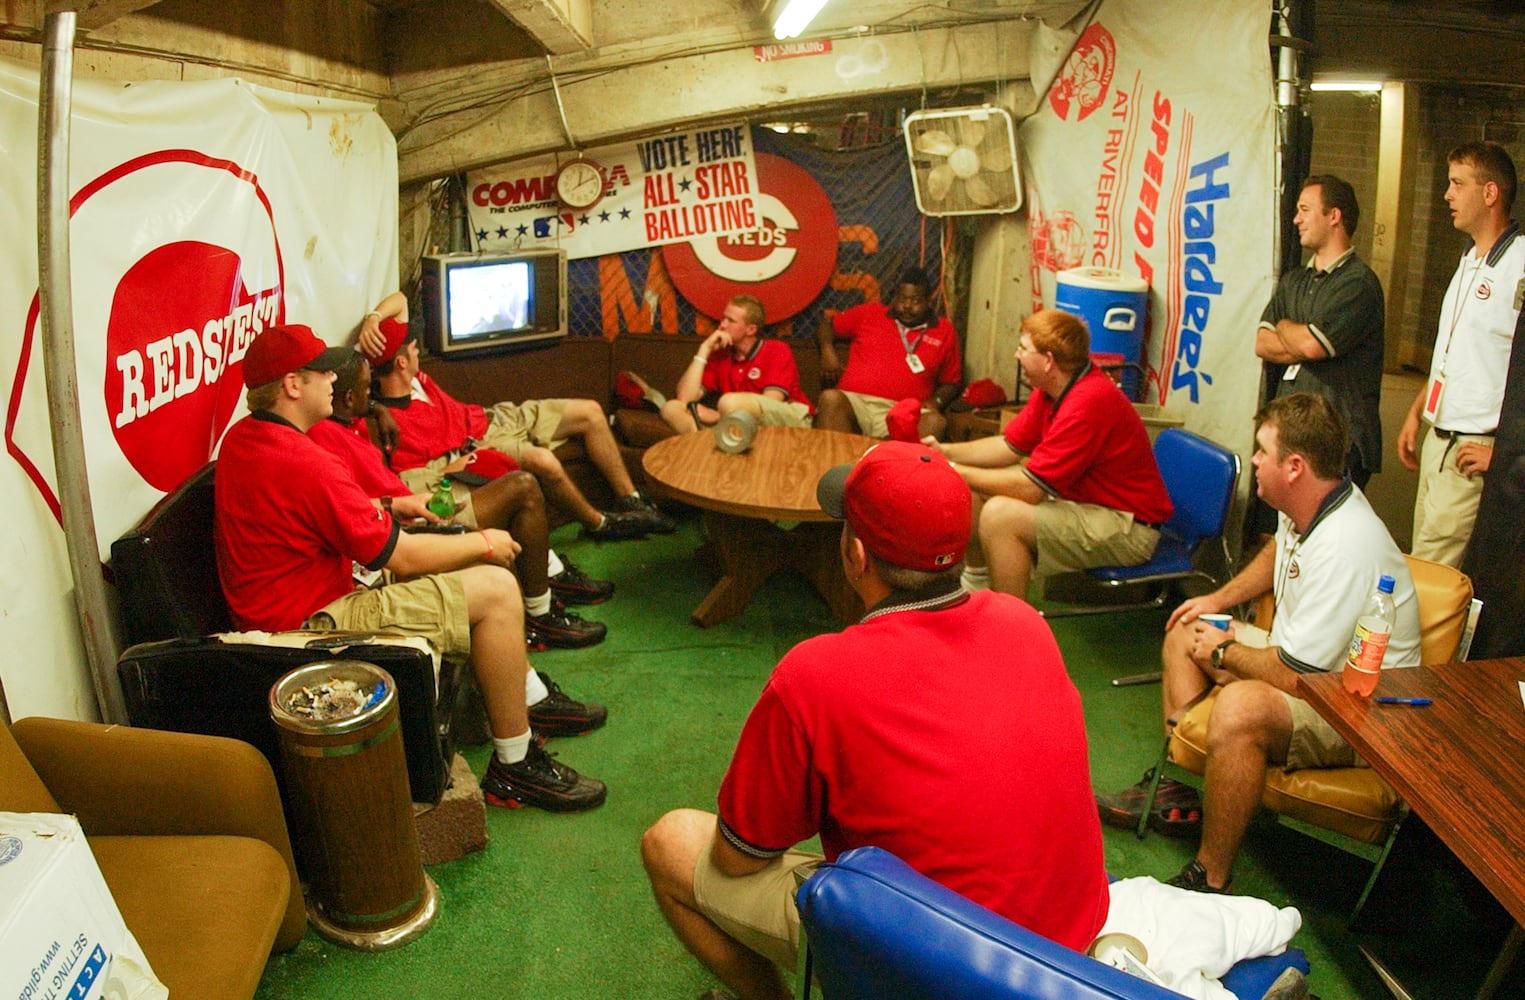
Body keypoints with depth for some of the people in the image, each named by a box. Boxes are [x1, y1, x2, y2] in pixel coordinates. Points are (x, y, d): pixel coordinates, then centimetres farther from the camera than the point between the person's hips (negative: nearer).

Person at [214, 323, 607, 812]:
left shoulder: (243, 437, 5)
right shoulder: (303, 463, -27)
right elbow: (401, 557, -21)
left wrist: (390, 507, 12)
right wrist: (485, 543, -6)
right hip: (314, 623, -11)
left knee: (477, 567, 15)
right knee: (495, 588, -16)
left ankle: (532, 697, 27)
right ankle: (514, 769, -5)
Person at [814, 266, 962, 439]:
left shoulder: (944, 332, 17)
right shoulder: (868, 314, 19)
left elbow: (952, 383, 22)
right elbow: (828, 323, 29)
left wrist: (935, 401, 0)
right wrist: (827, 350, 8)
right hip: (853, 401, 0)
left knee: (935, 422, -35)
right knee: (831, 398, -36)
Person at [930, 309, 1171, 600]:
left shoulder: (1088, 402, -28)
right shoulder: (1053, 388, 1)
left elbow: (1028, 488, -27)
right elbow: (1009, 447, 9)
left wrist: (956, 472, -18)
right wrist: (945, 451, -2)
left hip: (1127, 526, -10)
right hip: (1084, 497, 10)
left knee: (999, 514, -27)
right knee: (976, 489, 9)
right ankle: (976, 582, 27)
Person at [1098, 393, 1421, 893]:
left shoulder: (1345, 547, -33)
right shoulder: (1307, 505, -3)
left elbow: (1291, 676, -30)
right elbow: (1278, 552, 24)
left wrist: (1223, 651, -12)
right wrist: (1220, 599, 13)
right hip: (1301, 661, 11)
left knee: (1240, 709, -38)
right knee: (1186, 631, 14)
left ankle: (1211, 881, -21)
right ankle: (1177, 784, 9)